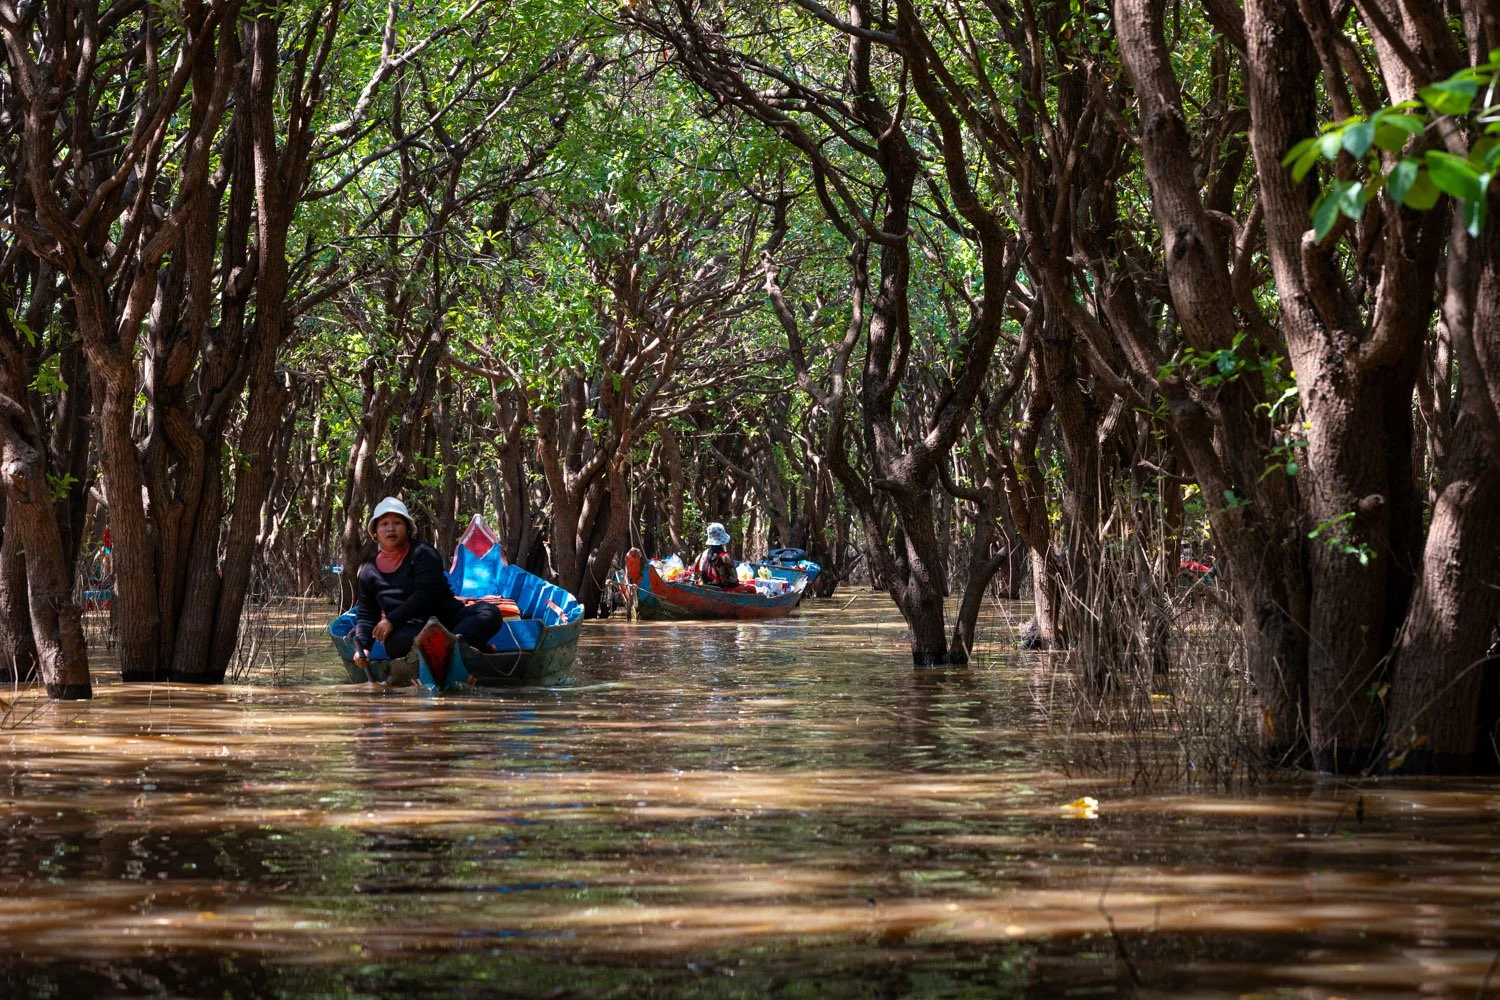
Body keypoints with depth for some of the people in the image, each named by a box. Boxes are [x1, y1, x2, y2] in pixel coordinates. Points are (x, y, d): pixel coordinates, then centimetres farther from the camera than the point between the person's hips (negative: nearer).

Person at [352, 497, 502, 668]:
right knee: (398, 641, -38)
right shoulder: (369, 572, 14)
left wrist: (392, 620, -17)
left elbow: (425, 594, -12)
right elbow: (366, 615, 20)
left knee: (489, 612, -29)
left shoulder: (423, 554, 2)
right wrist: (362, 646, 3)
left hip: (445, 617, -1)